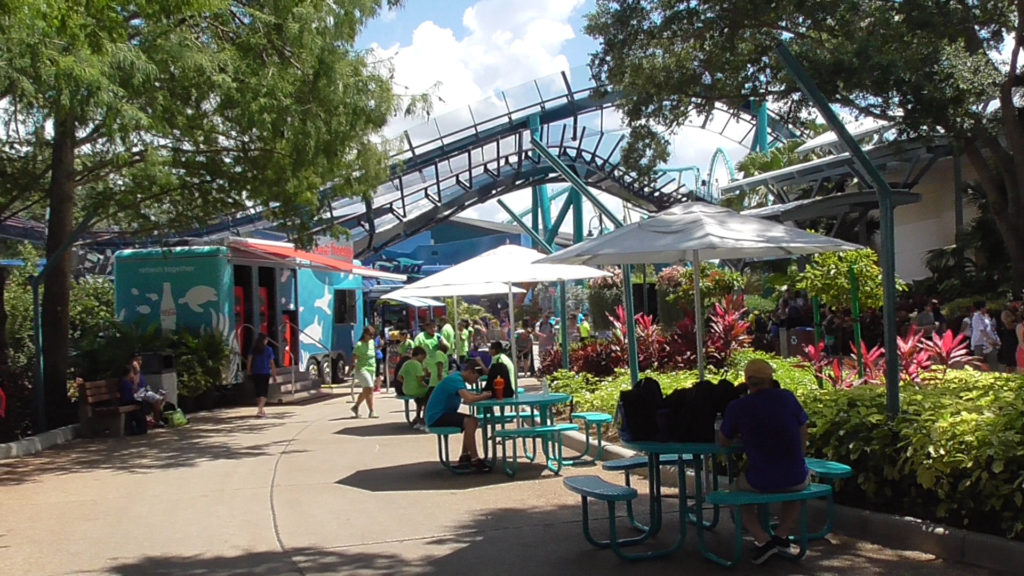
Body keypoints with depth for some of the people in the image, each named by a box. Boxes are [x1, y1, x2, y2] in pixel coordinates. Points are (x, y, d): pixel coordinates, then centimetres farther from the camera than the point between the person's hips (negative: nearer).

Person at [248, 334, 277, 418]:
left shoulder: (253, 349, 2)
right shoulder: (268, 349, -4)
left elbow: (249, 361, -3)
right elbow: (271, 362, -2)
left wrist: (248, 371, 3)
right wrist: (274, 373, 7)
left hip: (255, 373, 3)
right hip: (265, 373, -3)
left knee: (258, 392, 15)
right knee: (264, 392, -2)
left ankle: (261, 410, 27)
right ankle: (259, 410, -19)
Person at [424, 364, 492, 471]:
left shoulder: (458, 378, 13)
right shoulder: (456, 380, -19)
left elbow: (467, 395, 17)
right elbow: (468, 399, -32)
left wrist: (481, 395, -1)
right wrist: (483, 396, -14)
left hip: (443, 413, 11)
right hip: (436, 417, -11)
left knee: (473, 421, 10)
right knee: (469, 422, -24)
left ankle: (464, 458, 10)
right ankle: (475, 460, -18)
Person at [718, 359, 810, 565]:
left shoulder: (737, 407, -5)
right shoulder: (787, 397, 0)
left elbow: (722, 441, 9)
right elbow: (803, 435, 12)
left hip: (759, 482, -2)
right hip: (796, 479, 2)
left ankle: (763, 539, 5)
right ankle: (782, 535, 20)